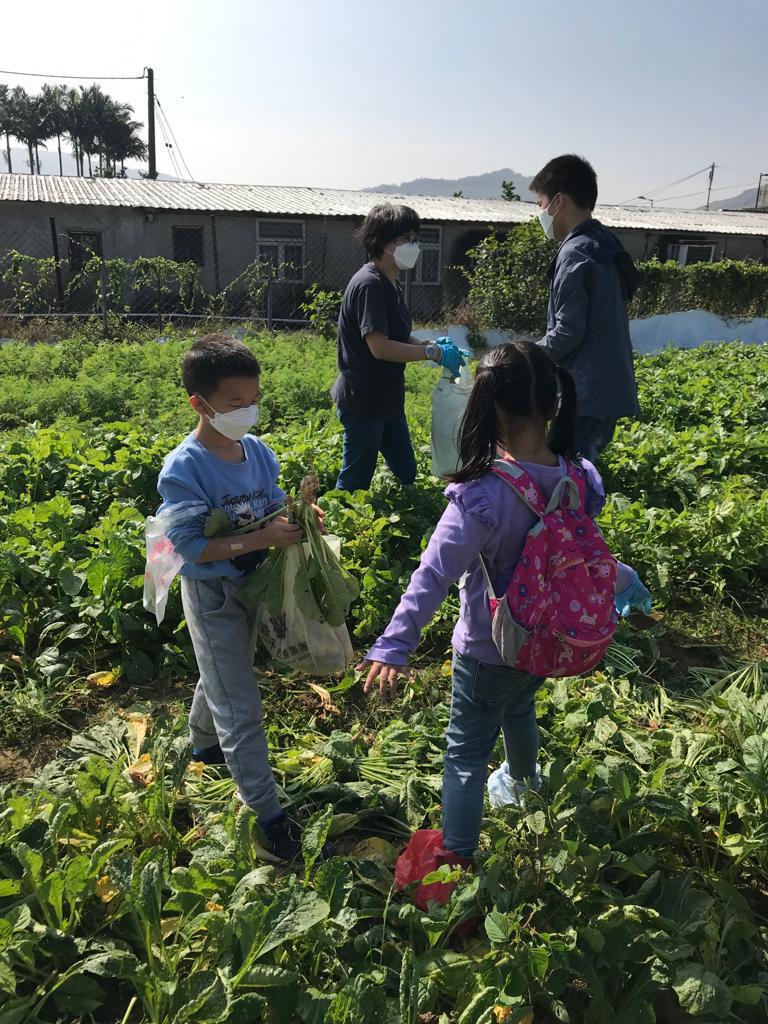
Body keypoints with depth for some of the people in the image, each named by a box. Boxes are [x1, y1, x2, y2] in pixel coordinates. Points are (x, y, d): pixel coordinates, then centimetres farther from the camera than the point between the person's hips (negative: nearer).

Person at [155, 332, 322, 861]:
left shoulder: (258, 450, -6)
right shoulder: (182, 470, -25)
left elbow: (273, 504, 6)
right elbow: (189, 546, -26)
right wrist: (262, 539, -33)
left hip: (253, 582, 7)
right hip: (213, 595, -7)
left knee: (224, 674, 29)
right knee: (240, 707, 1)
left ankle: (203, 743, 57)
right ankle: (268, 812, 15)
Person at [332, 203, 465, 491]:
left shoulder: (391, 284, 13)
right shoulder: (369, 285, -19)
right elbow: (379, 347, -27)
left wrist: (431, 344, -1)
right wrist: (434, 352, -22)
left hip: (387, 399, 10)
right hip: (363, 400, -10)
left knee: (406, 473, 16)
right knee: (356, 481, 2)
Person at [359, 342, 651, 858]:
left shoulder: (482, 496, -32)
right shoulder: (580, 480, -13)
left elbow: (434, 576, -37)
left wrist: (393, 645, -37)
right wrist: (626, 580, 23)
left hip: (489, 651, -6)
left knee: (467, 752, 12)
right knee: (519, 708, 35)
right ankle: (526, 782, 62)